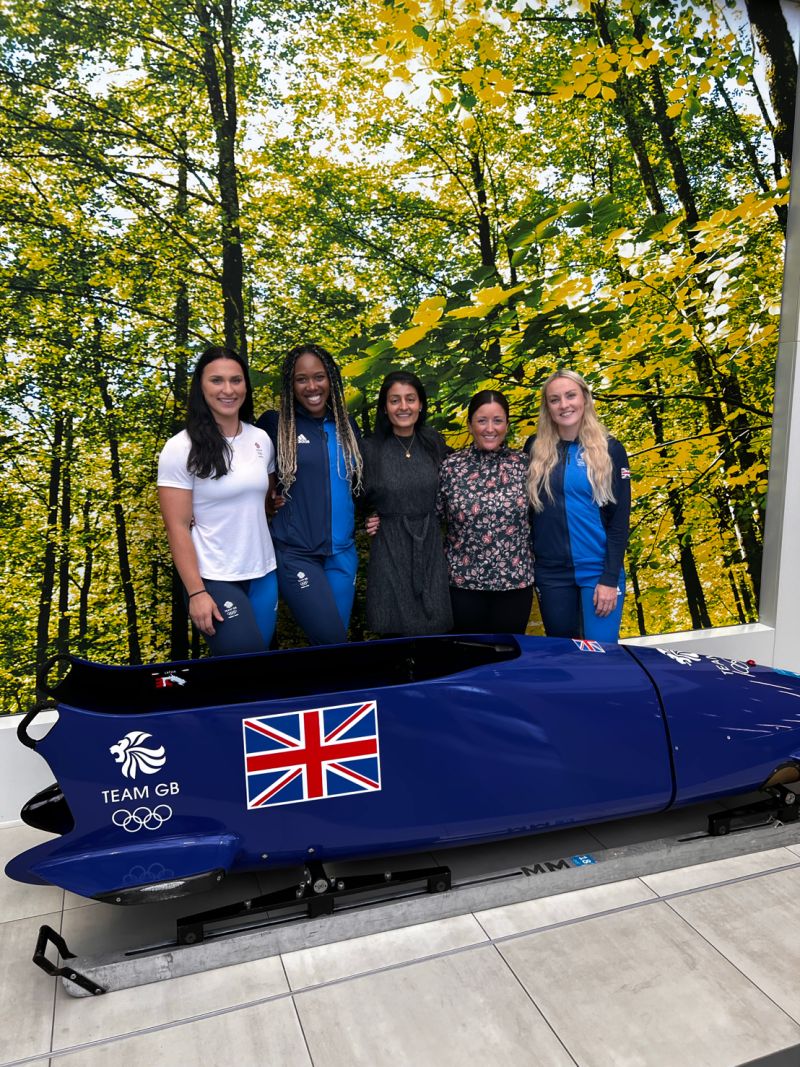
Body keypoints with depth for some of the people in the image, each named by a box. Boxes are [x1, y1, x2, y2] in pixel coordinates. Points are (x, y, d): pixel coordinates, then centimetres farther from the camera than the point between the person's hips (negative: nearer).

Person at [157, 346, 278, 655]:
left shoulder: (262, 440, 4)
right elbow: (178, 527, -12)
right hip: (214, 581, -5)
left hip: (263, 574, 5)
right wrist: (196, 592, -15)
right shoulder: (181, 448, -10)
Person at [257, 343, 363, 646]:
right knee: (331, 639, -9)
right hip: (296, 553, -4)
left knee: (338, 637, 11)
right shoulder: (274, 424, -5)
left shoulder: (346, 426, 7)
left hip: (342, 552, 4)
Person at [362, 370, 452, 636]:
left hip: (430, 547, 3)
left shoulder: (434, 443, 4)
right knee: (394, 636, 1)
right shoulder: (369, 450, -4)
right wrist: (369, 520, -6)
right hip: (389, 551, -2)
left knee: (435, 634, 5)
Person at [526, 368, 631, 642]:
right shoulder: (536, 449, 4)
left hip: (598, 571, -2)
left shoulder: (610, 450, -2)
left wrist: (610, 578, -9)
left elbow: (620, 519, -3)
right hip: (551, 573, 2)